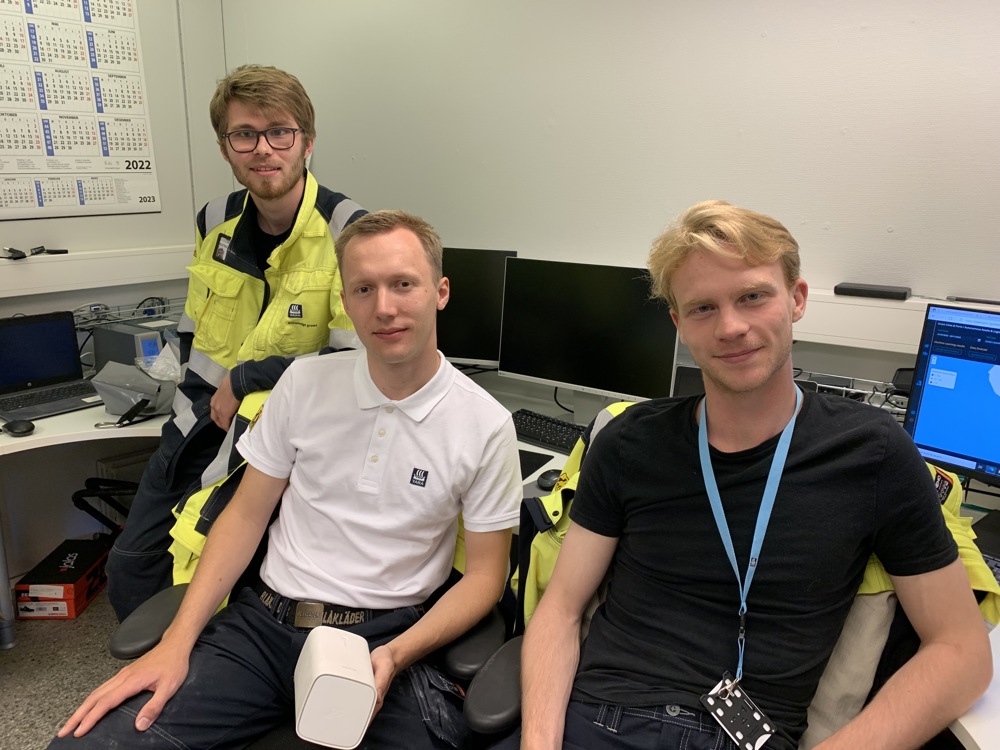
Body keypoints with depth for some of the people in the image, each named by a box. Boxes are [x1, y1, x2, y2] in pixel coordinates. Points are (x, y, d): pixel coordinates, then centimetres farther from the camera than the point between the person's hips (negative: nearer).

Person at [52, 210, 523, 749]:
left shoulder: (486, 427, -7)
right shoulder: (305, 382, 0)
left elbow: (484, 576, -1)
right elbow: (246, 514, 6)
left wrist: (394, 658, -16)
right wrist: (177, 642, -4)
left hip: (382, 640, -1)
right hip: (264, 623, 2)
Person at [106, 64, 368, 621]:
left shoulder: (349, 232, -18)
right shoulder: (216, 222, 4)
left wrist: (242, 380, -17)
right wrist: (202, 400, 6)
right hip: (197, 426, 7)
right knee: (130, 567, 15)